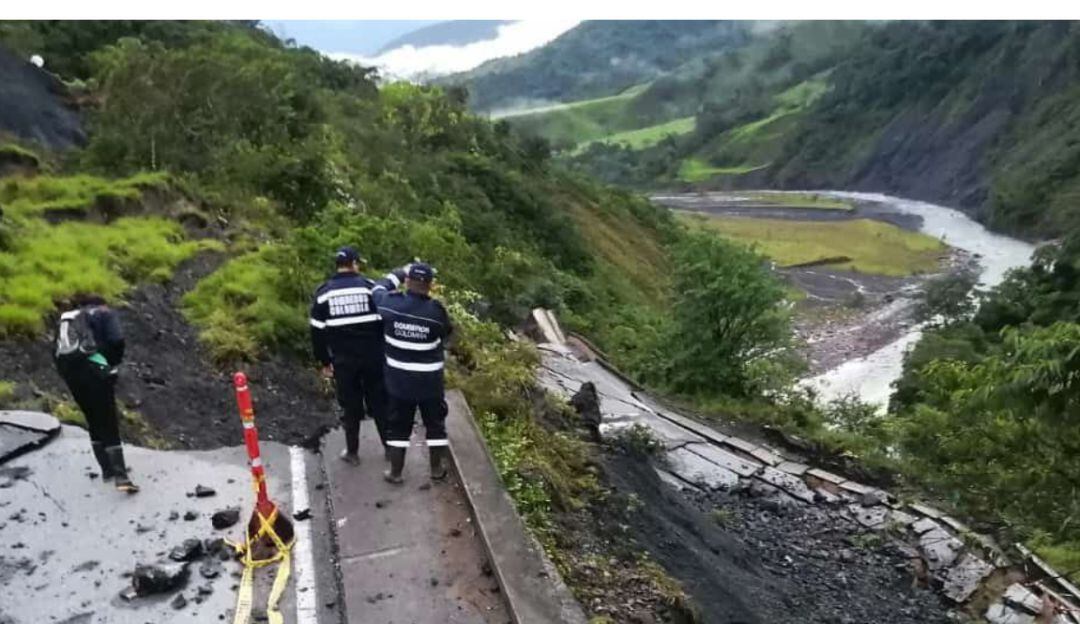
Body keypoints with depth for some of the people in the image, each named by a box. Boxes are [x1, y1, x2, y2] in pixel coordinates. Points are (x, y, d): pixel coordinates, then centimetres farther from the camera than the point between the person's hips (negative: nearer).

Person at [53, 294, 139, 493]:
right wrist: (113, 364, 7)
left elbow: (58, 354, 18)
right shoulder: (104, 312, 9)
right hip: (93, 369, -5)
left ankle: (107, 469, 25)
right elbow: (117, 341, -7)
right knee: (109, 424, -5)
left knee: (94, 422, 19)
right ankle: (121, 477, -14)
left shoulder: (65, 319, 26)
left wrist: (71, 376, 18)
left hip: (70, 372, 6)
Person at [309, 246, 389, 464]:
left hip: (343, 360, 1)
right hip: (372, 357, -1)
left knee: (350, 406, 13)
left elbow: (317, 331, 1)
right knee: (380, 403, 12)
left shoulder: (323, 292, -1)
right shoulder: (369, 286, -6)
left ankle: (352, 452, 21)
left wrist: (325, 361, 10)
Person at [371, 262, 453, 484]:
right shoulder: (436, 310, -20)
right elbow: (446, 333, -2)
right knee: (435, 423, 17)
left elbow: (377, 289, 9)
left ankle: (395, 471, 26)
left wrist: (400, 272, 18)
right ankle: (437, 468, 28)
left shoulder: (390, 303, -14)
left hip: (398, 378, 2)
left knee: (398, 425, 16)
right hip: (429, 379, -1)